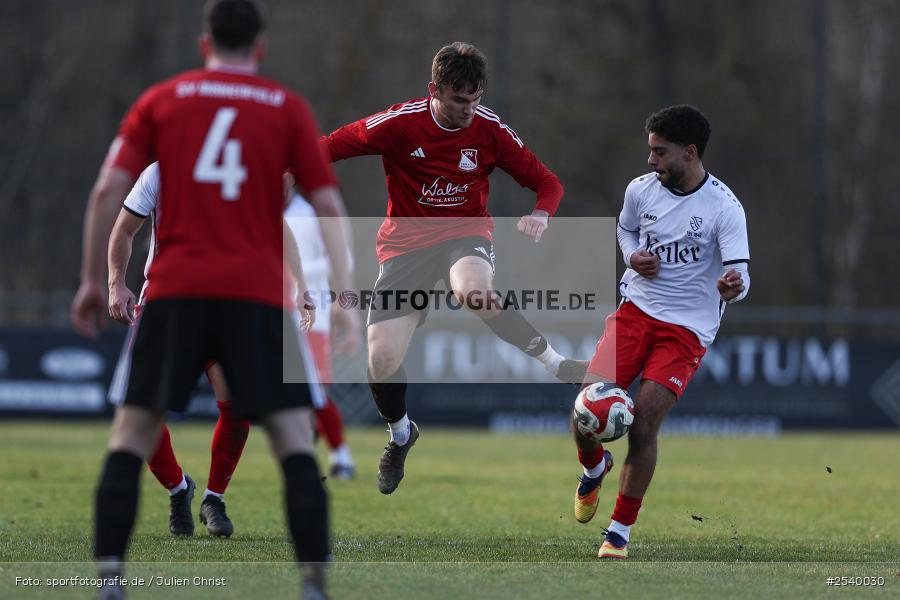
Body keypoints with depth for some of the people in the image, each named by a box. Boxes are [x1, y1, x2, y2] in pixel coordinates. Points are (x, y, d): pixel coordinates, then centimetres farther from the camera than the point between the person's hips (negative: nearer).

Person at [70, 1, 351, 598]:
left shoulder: (161, 100, 11)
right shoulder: (288, 108, 10)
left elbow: (108, 190, 4)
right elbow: (328, 203, 3)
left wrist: (93, 280, 9)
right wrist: (344, 291, 4)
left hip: (175, 290, 1)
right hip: (259, 292, -1)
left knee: (132, 432, 5)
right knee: (295, 437, 0)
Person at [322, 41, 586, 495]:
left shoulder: (490, 129, -8)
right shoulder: (399, 123, -13)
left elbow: (547, 182, 0)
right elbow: (328, 148, -2)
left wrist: (541, 214, -21)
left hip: (466, 233, -1)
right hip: (406, 242, 1)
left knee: (473, 291, -40)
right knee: (382, 361, -10)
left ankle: (556, 364, -24)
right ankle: (400, 435, 23)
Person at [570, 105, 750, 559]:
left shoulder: (724, 207, -13)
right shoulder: (641, 190, 1)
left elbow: (740, 274, -18)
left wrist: (733, 286, -43)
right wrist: (633, 257, 0)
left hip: (688, 329, -3)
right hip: (635, 311, 3)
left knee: (643, 424, -15)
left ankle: (620, 530, 3)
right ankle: (594, 468, 24)